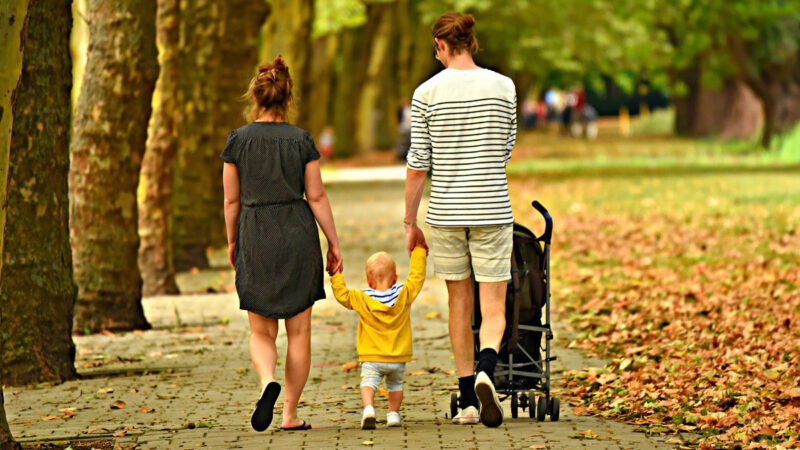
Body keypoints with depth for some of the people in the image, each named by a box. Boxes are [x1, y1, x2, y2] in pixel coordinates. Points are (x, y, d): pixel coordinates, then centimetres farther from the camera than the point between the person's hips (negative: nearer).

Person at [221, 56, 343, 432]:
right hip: (298, 234, 0)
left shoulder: (238, 140, -1)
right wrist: (334, 244, 6)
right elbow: (316, 196, -1)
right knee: (298, 331, 8)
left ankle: (268, 382, -21)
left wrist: (232, 242, 16)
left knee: (261, 332, 9)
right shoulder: (301, 140, -2)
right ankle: (290, 414, 8)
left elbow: (232, 199, 3)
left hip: (255, 237, 0)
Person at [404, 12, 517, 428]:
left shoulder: (427, 93, -4)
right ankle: (485, 370, -27)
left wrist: (410, 222, 6)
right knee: (493, 309, 2)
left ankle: (468, 401, 15)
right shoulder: (503, 87, -1)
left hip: (446, 212, 1)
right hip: (491, 211, 0)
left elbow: (418, 165, -3)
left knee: (459, 305, 13)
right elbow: (506, 151, 9)